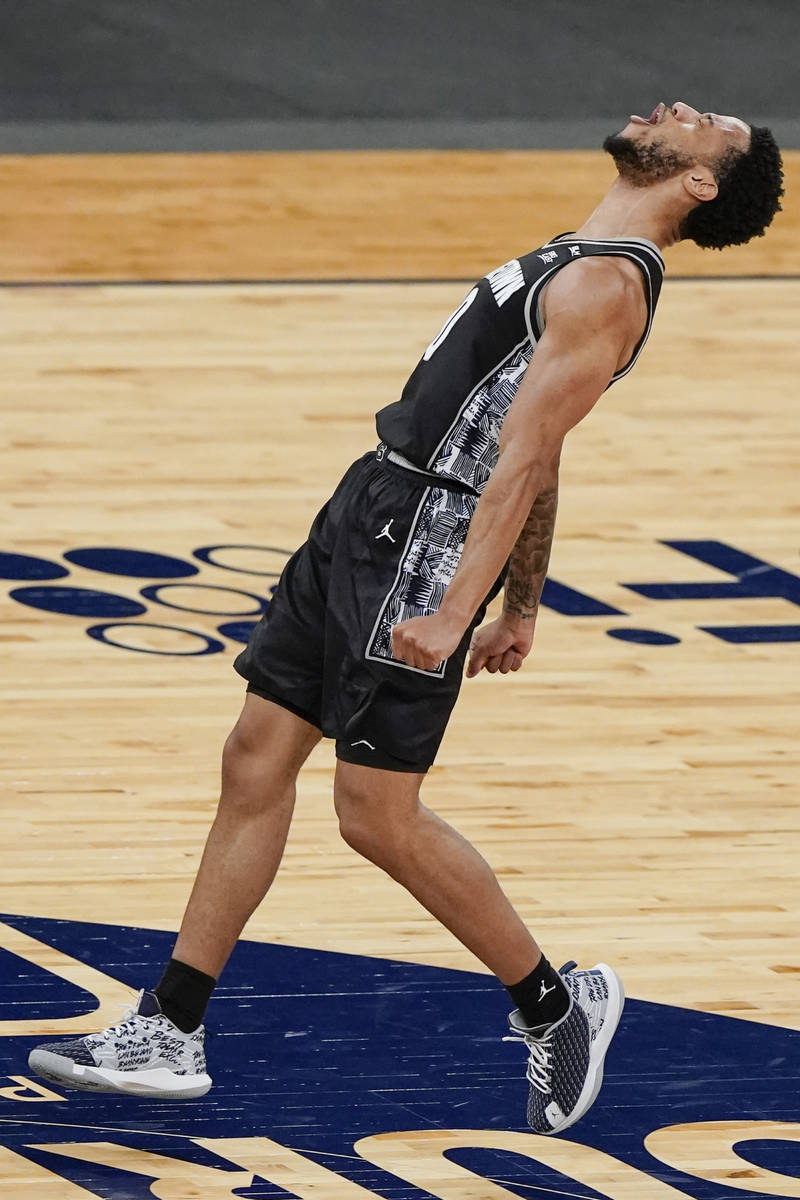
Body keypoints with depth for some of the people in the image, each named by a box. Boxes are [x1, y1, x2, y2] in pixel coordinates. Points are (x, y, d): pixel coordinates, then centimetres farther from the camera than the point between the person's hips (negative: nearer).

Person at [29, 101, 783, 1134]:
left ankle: (556, 1007, 11)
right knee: (255, 759, 8)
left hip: (423, 540, -10)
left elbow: (523, 459, -23)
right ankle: (168, 1035, 12)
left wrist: (453, 611, -28)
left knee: (379, 814, -7)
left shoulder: (605, 285, -15)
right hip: (371, 508, 10)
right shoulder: (577, 264, 16)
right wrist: (522, 608, 26)